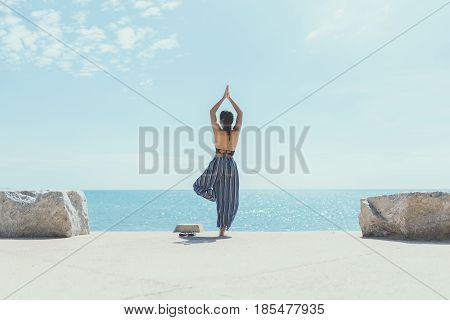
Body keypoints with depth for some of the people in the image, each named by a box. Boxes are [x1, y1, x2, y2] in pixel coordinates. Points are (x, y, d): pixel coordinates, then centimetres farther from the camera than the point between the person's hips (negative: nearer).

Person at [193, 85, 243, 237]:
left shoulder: (218, 131, -6)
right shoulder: (236, 132, -1)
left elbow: (211, 112, 5)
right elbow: (240, 114, 13)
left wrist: (223, 98, 9)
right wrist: (229, 98, 15)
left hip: (217, 164, -2)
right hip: (231, 165, 2)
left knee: (200, 186, 23)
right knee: (228, 199, 7)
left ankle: (214, 194, -7)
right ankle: (222, 230, 5)